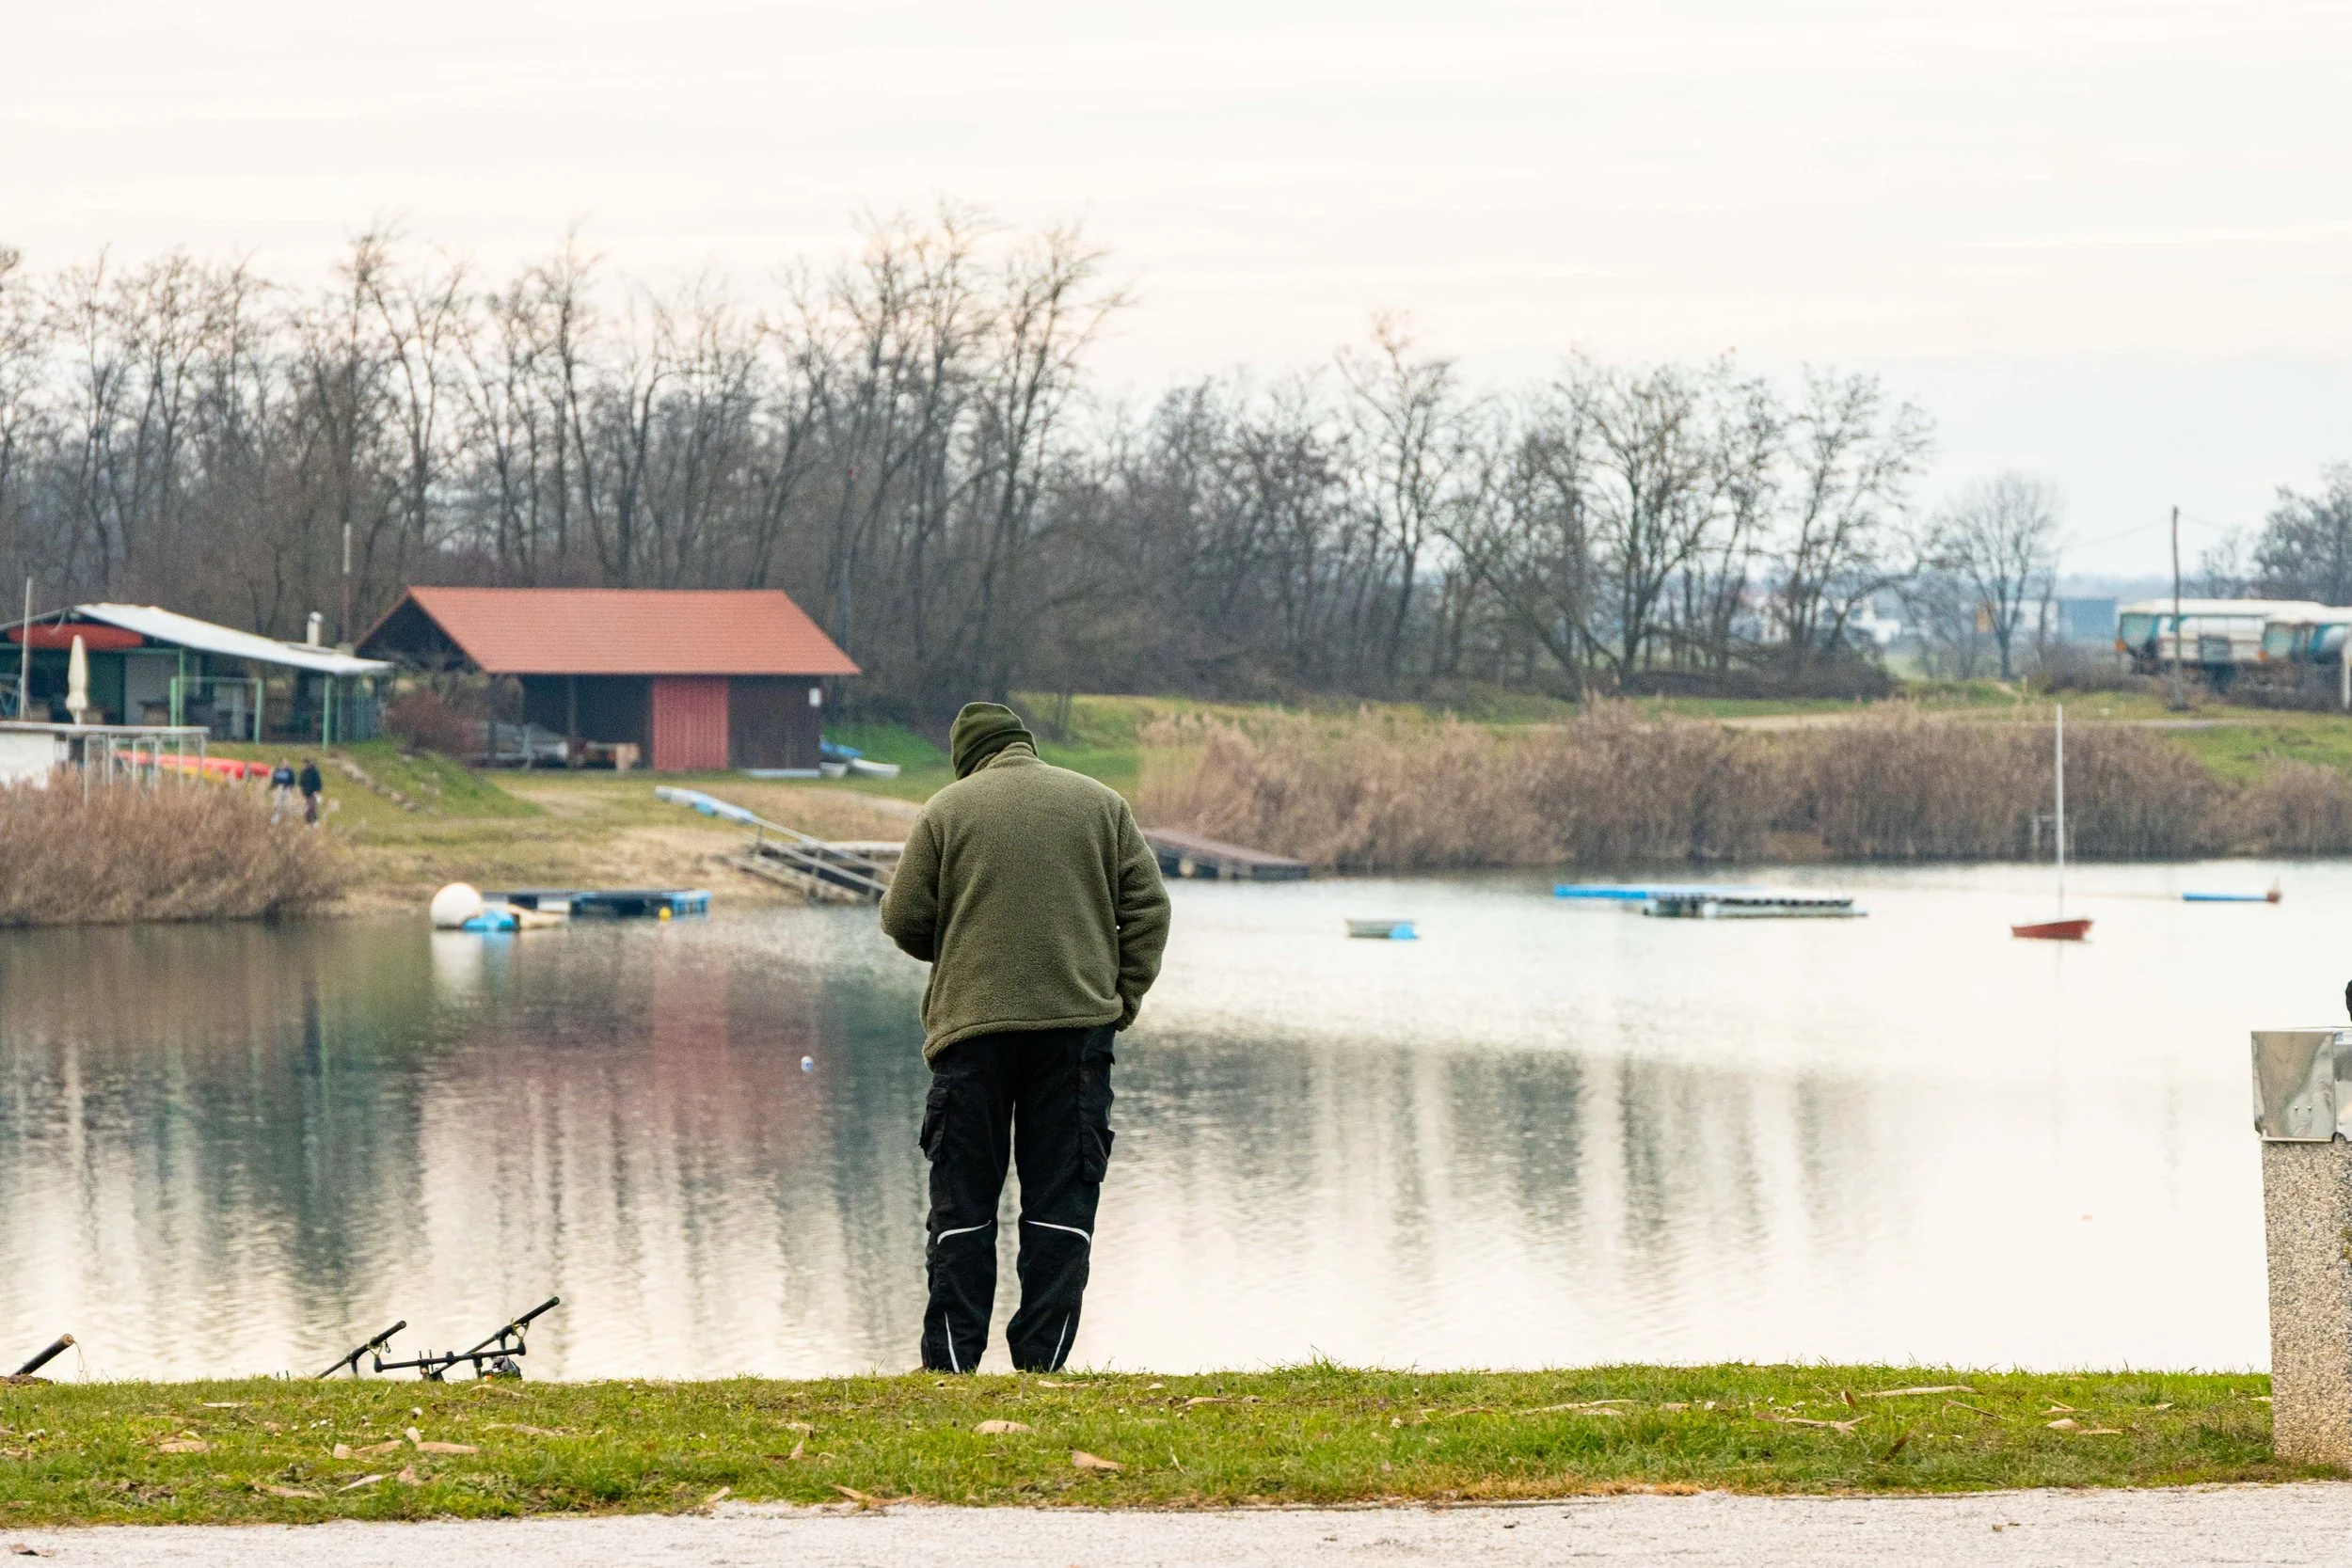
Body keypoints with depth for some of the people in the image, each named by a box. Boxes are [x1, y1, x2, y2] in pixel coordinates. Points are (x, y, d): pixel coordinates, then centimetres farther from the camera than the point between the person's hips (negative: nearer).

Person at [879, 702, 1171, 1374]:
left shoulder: (947, 810, 3)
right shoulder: (1099, 803, 10)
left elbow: (903, 920, 4)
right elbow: (1148, 907, 6)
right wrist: (1122, 998, 10)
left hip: (971, 1024, -1)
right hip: (1077, 1022, 1)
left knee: (962, 1201, 4)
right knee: (1061, 1200, 4)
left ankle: (951, 1360, 1)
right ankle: (1042, 1360, 0)